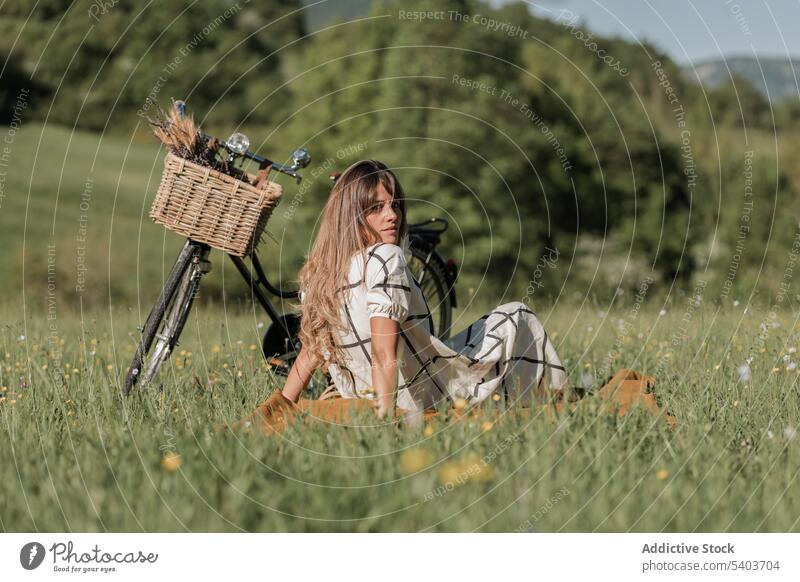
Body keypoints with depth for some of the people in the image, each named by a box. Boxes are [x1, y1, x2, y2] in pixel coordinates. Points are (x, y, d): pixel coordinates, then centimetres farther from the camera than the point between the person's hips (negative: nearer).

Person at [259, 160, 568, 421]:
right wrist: (386, 417, -30)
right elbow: (385, 354, -30)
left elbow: (311, 349, 3)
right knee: (517, 317, 17)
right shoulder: (386, 258, -25)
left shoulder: (319, 271, -1)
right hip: (429, 397, -7)